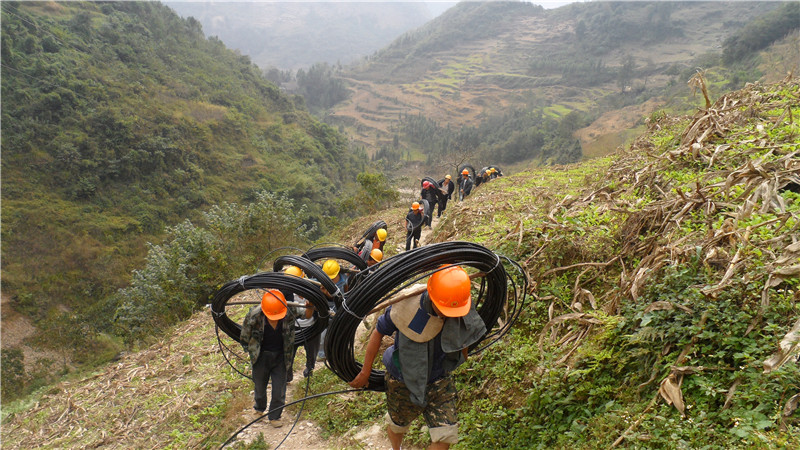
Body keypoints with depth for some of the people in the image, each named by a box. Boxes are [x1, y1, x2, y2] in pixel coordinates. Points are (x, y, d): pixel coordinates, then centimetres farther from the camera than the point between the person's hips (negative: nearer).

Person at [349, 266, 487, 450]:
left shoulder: (464, 311, -23)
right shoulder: (405, 306, -31)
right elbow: (378, 333, -14)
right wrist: (365, 373, -5)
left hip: (439, 380, 1)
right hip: (403, 380, -1)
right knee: (397, 425, 23)